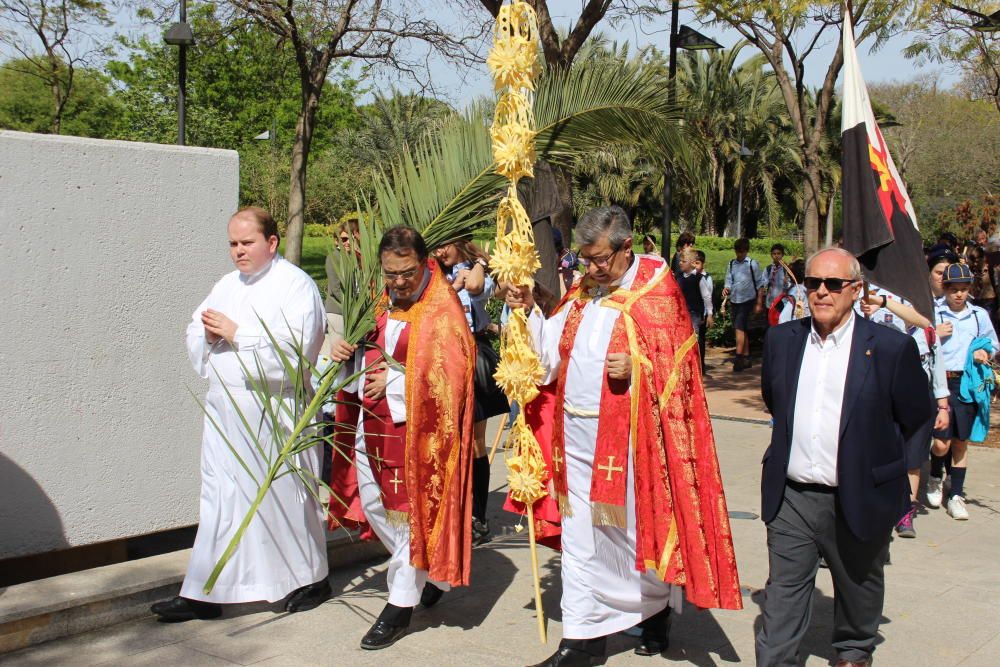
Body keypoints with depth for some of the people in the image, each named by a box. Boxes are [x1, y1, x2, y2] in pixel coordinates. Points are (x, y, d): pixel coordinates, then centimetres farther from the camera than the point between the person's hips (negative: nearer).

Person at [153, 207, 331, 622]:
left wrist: (236, 332, -16)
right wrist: (208, 334, -7)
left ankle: (310, 579, 23)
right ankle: (204, 593, 13)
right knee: (220, 498, 7)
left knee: (285, 495, 4)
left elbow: (295, 346, -20)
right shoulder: (227, 285, 16)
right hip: (225, 410, 7)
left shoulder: (295, 285, -8)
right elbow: (196, 332, 17)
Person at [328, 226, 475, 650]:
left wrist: (394, 382, -18)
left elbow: (450, 375, -18)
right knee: (372, 504, 15)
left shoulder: (442, 312, -14)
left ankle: (400, 606, 16)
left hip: (415, 428, -8)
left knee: (412, 511, 2)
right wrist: (347, 355, -3)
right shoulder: (381, 301, 8)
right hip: (372, 423, 8)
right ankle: (428, 573, 36)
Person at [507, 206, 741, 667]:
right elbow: (552, 350, 11)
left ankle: (656, 612, 34)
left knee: (637, 527, 9)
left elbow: (677, 365, -8)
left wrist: (638, 368, -24)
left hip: (628, 434, -5)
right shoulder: (583, 291, 12)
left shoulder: (656, 291, -6)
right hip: (576, 433, 6)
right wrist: (528, 313, -3)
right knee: (580, 536, 8)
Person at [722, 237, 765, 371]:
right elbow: (729, 281, 11)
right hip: (734, 300, 5)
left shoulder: (752, 264, -5)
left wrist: (759, 303, -4)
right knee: (742, 329, 11)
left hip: (747, 300, -5)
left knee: (739, 328, -15)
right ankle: (746, 358, 18)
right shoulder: (731, 264, 7)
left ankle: (739, 357, -16)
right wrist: (726, 289, -13)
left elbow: (760, 284, -2)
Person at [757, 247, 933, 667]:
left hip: (858, 501, -1)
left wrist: (875, 457, 6)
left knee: (858, 589, 21)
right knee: (783, 594, 4)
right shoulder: (781, 340, 1)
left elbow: (917, 416, 0)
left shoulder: (891, 348, -11)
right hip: (790, 498, 2)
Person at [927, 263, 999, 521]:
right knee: (942, 443, -8)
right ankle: (935, 479, 23)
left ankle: (956, 495, 17)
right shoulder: (933, 313, -2)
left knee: (961, 442, 6)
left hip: (968, 384, 3)